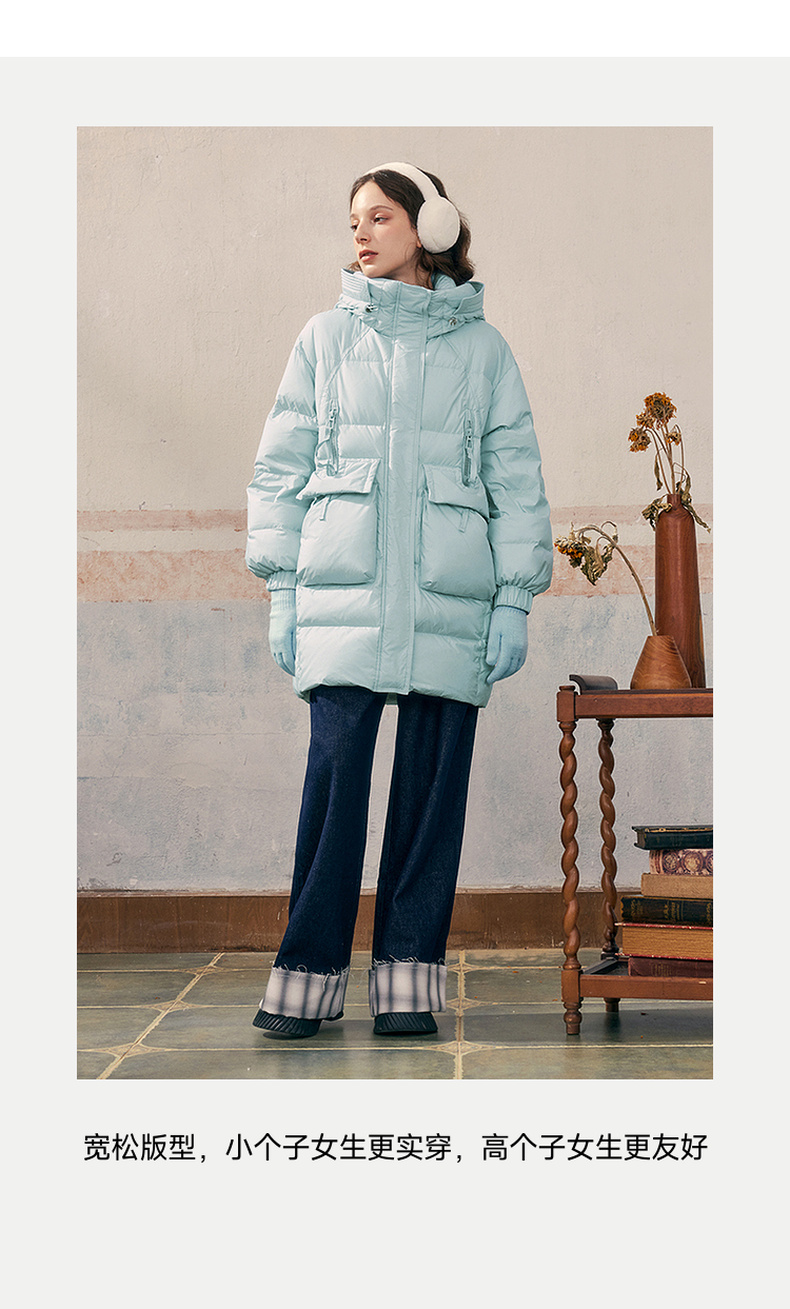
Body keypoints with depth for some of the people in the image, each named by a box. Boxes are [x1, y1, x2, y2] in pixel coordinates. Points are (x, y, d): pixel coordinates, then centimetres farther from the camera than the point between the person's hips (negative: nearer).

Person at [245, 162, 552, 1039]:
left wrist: (515, 599, 2)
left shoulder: (482, 348, 12)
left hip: (450, 602, 0)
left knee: (433, 780, -1)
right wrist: (282, 590, 2)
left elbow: (517, 481, 10)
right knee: (333, 771, -8)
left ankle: (409, 978, 7)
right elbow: (279, 469, 11)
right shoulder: (325, 339, 13)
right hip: (344, 595, 0)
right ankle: (307, 977, -1)